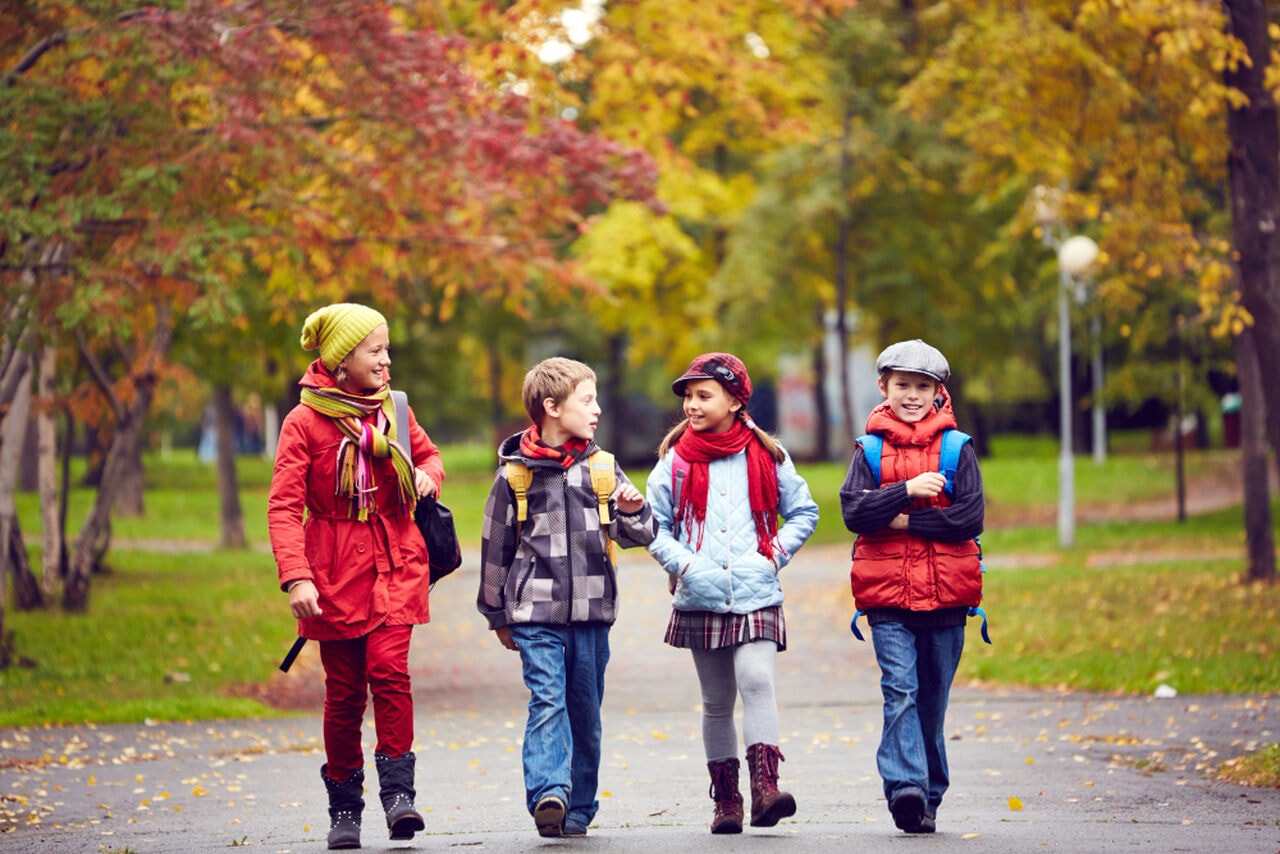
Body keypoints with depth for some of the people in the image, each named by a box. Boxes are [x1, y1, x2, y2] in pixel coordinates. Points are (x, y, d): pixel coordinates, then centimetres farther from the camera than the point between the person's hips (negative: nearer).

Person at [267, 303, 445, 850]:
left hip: (394, 563, 2)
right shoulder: (305, 422, -6)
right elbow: (283, 507, -11)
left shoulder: (393, 411, 8)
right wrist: (295, 577, -22)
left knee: (389, 668, -16)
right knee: (344, 690, 2)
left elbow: (428, 453, 26)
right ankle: (344, 809, 12)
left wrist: (428, 475, 1)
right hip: (336, 569, -2)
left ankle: (398, 791, -11)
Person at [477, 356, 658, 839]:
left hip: (590, 610, 3)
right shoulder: (515, 472, 0)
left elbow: (635, 536, 11)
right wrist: (497, 614, 12)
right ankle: (547, 794, -25)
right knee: (547, 702, -16)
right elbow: (495, 546, 9)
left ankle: (579, 809, 14)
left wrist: (633, 511, -12)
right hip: (535, 612, -3)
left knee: (586, 713, 6)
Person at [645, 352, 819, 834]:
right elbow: (653, 526, 6)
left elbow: (803, 513, 12)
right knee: (716, 701, 7)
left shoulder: (766, 456, 4)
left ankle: (765, 786, -27)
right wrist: (685, 563, -10)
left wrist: (775, 555, -2)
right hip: (701, 599, 2)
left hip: (756, 595, -1)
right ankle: (725, 799, 15)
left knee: (756, 680, -21)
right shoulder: (676, 460, 4)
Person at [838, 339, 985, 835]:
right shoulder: (870, 451, 8)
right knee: (899, 691, -14)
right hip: (887, 594, 0)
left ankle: (928, 798, 15)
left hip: (945, 593, 1)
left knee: (932, 699, 7)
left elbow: (969, 519, -6)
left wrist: (902, 520, -10)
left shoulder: (958, 450, 5)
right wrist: (907, 491, -16)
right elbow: (853, 512, -5)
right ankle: (905, 787, -23)